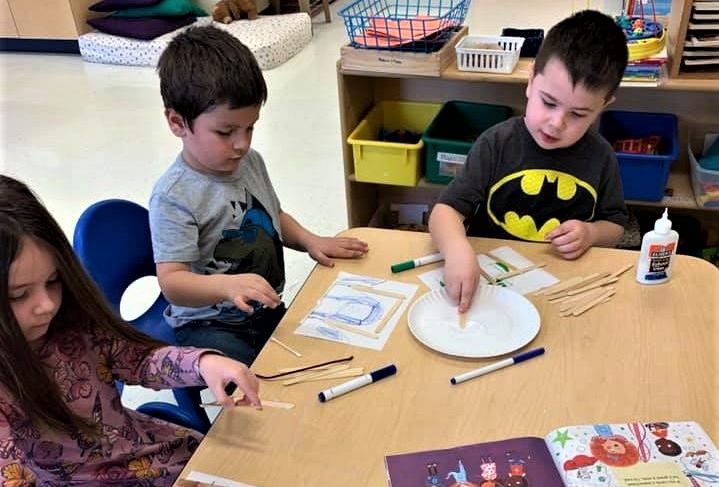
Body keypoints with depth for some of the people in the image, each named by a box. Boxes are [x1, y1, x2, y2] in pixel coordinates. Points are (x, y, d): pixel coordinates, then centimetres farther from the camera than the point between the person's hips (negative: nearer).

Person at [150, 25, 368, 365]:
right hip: (208, 325, -7)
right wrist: (228, 285, -44)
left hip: (267, 311, 7)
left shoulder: (251, 162, 3)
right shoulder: (174, 197, -21)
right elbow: (172, 281, -26)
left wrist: (309, 241, 3)